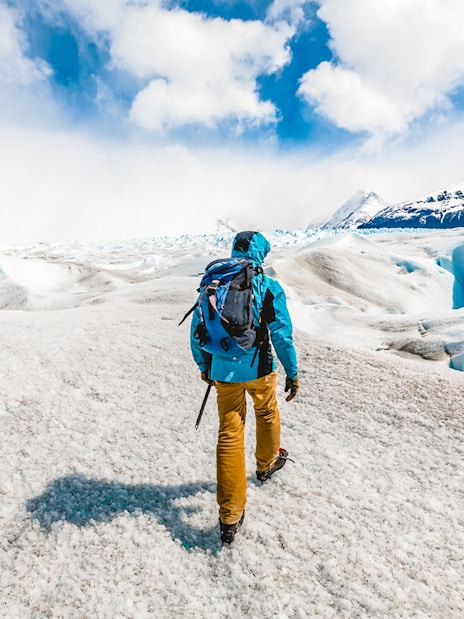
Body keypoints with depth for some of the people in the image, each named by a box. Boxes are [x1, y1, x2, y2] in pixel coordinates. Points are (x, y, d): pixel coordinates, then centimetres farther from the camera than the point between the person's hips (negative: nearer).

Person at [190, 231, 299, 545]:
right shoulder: (269, 287, -9)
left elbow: (196, 330, 4)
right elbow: (282, 334, -9)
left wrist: (204, 365, 17)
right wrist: (293, 372, 2)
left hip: (223, 372, 2)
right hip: (259, 369, -2)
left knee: (229, 436, 8)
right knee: (267, 414, 28)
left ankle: (230, 518, 12)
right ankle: (267, 464, 52)